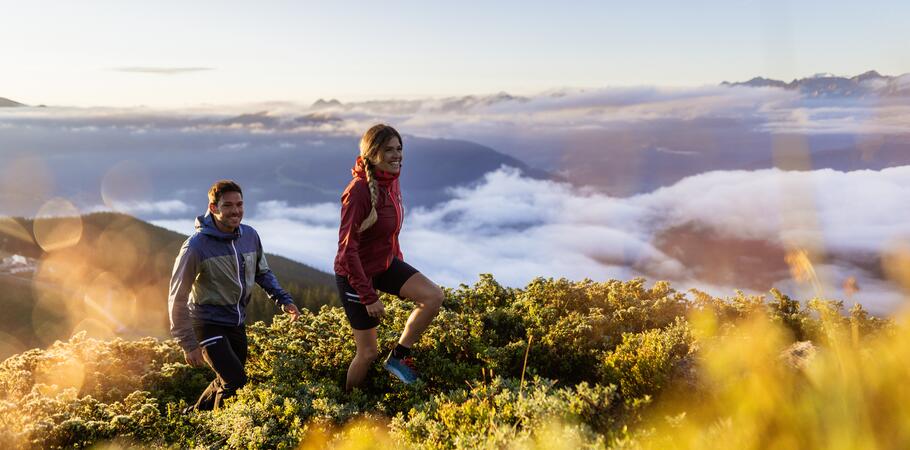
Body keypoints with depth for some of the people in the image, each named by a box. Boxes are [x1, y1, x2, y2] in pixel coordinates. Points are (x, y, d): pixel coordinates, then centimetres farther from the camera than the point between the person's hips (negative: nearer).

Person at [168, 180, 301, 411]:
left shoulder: (250, 236, -3)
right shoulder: (196, 246, -19)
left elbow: (263, 273, 15)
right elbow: (177, 299, -14)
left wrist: (283, 299, 0)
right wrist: (189, 344, -15)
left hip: (237, 323, 6)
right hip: (208, 324, -6)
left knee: (227, 381, 18)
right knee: (236, 382, -15)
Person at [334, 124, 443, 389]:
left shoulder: (391, 181, -3)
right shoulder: (358, 191, -28)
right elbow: (347, 250, -26)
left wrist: (399, 262, 17)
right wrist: (369, 297, -24)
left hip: (386, 264, 7)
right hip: (356, 274, -7)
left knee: (434, 296, -11)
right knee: (369, 352, 3)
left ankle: (398, 356, 8)